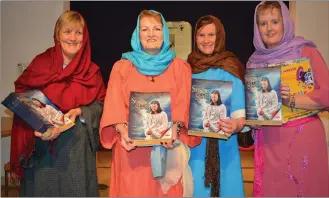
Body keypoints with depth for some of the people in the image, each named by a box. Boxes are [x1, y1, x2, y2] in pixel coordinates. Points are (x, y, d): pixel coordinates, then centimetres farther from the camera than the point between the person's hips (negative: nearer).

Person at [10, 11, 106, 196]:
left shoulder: (91, 71, 2)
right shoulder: (40, 63, -1)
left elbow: (101, 105, 4)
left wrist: (79, 112, -15)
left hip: (77, 147, 1)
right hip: (42, 147, 0)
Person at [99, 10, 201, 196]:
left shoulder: (181, 67, 10)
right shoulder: (122, 67, 9)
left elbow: (184, 103, -2)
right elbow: (114, 104, -1)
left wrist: (174, 129, -20)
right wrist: (123, 131, -18)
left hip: (168, 146, 0)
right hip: (132, 147, 0)